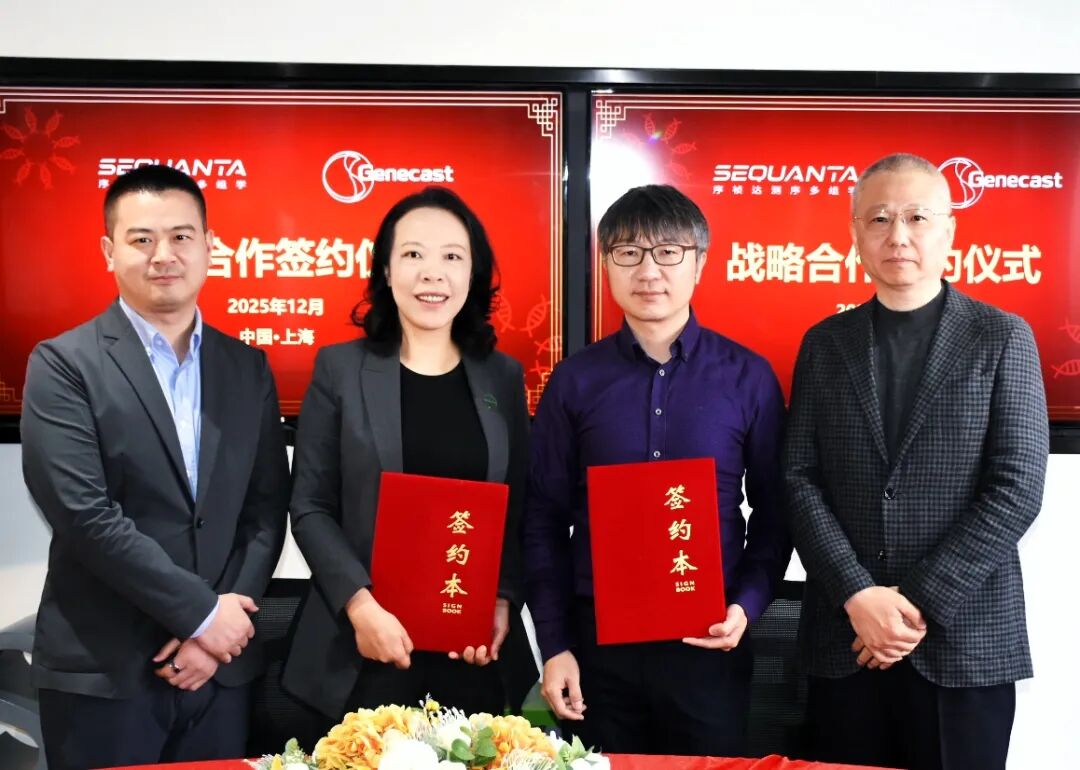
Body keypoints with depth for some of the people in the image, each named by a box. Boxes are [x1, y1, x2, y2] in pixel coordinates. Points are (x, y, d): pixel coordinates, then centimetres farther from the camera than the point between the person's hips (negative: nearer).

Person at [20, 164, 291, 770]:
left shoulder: (247, 368, 7)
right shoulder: (64, 364, -5)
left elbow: (267, 508, 4)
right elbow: (85, 514, -14)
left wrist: (220, 631, -7)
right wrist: (202, 612, -13)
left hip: (222, 664, 4)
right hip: (102, 671, -3)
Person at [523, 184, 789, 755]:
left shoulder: (748, 377, -1)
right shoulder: (575, 380, 0)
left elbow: (772, 510, 4)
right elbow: (545, 518, 2)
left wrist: (747, 606, -9)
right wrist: (553, 644, -1)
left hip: (709, 642, 0)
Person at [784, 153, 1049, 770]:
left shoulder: (1002, 338, 0)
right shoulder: (825, 344, 7)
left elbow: (1017, 488, -7)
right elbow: (800, 481, 1)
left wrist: (922, 601, -12)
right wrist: (857, 595, -11)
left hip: (965, 639, -2)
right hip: (845, 635, 2)